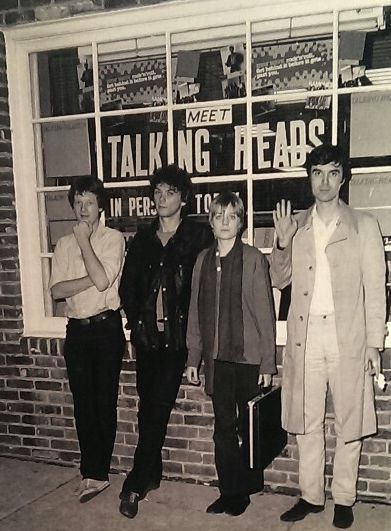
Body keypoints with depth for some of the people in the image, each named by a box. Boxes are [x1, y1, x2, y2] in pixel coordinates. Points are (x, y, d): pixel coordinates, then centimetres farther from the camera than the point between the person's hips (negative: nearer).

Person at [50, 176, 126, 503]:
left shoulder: (113, 238, -2)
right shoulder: (64, 244, 11)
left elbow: (103, 280, -17)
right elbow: (57, 290, -1)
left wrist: (85, 240, -11)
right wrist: (92, 279, -13)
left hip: (106, 327, -4)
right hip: (77, 329, 4)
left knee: (105, 402, 2)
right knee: (83, 402, 7)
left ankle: (96, 473, 16)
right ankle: (94, 474, 18)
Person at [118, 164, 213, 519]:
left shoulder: (198, 236, -2)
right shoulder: (143, 238, 12)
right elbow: (128, 286, 13)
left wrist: (189, 325, -9)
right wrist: (137, 319, 3)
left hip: (177, 335, -5)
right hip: (146, 335, 5)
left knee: (157, 408, -6)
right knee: (148, 407, 10)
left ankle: (135, 485, 3)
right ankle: (152, 473, 25)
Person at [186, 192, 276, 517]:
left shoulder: (253, 259, -5)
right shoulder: (203, 260, 7)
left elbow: (265, 312, -6)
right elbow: (196, 311, 10)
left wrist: (267, 363, -7)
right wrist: (193, 357, 9)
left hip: (248, 358, -3)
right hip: (217, 358, 3)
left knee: (249, 428, 9)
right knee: (224, 428, 10)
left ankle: (245, 489, 26)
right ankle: (228, 491, 23)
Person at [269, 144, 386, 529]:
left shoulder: (363, 226, 2)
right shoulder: (295, 225, 9)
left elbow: (375, 288, 1)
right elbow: (279, 280, 8)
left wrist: (375, 343, -4)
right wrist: (282, 244, -10)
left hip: (348, 337, -2)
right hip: (305, 337, 2)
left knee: (349, 421, 6)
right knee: (306, 421, 10)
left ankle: (344, 499, 22)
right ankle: (311, 495, 23)